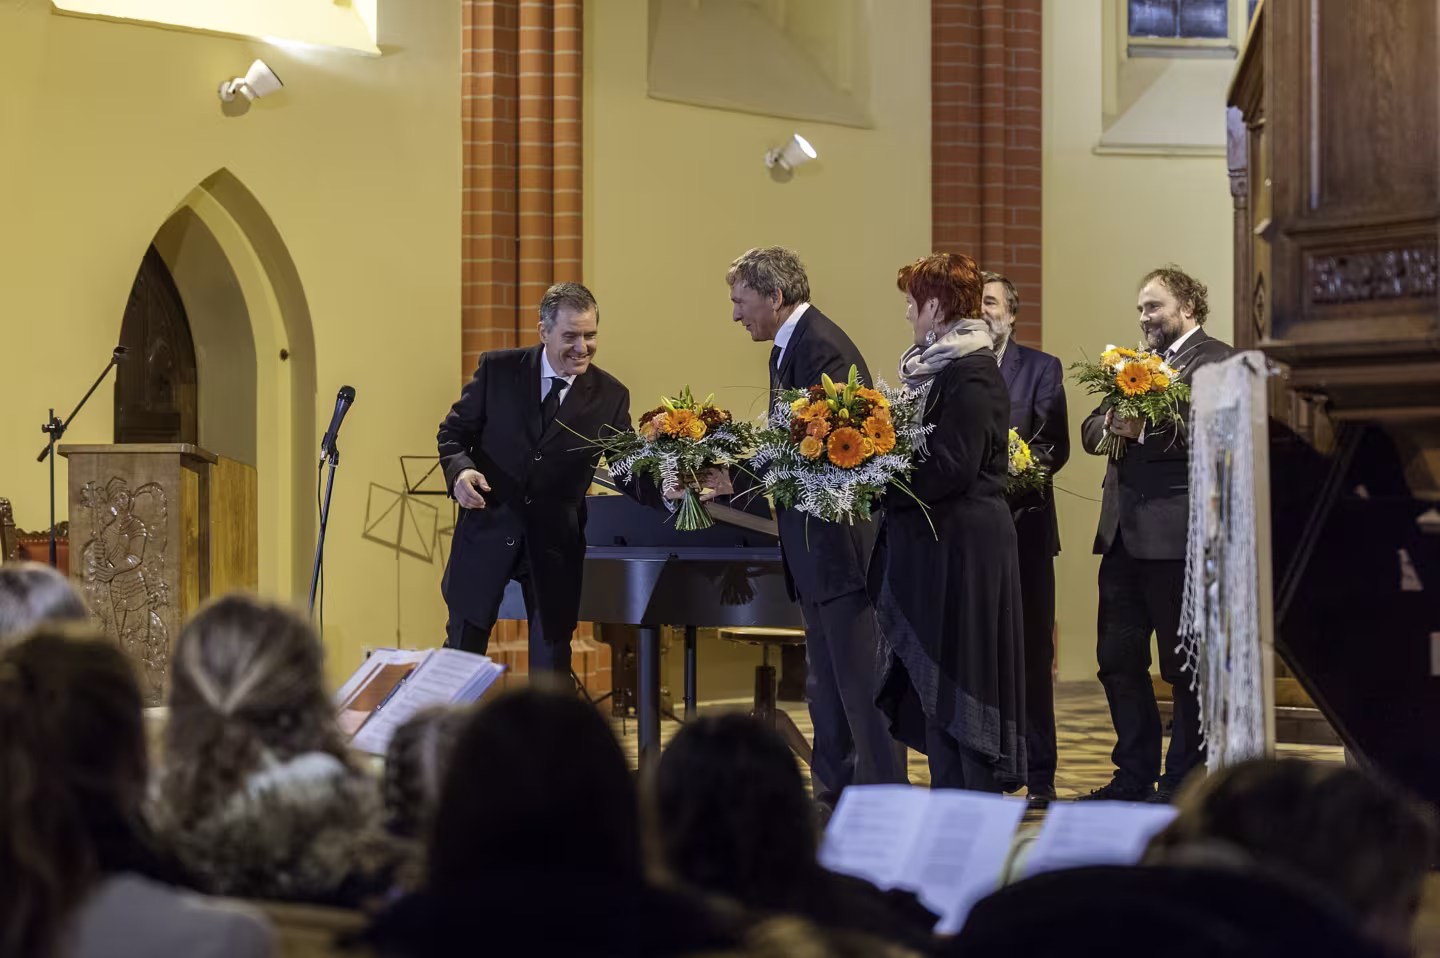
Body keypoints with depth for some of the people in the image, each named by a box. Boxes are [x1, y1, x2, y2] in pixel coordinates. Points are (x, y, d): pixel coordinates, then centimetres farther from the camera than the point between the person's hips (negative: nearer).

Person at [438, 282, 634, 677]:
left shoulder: (610, 395, -2)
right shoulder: (498, 369, -5)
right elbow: (453, 432, 1)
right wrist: (460, 470, -21)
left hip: (555, 544, 1)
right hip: (488, 529, -1)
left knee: (552, 662, 7)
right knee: (462, 651, 8)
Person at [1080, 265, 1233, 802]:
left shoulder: (1216, 361, -5)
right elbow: (1090, 432, 14)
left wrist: (1146, 430, -26)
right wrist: (1109, 423, -8)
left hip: (1178, 534, -8)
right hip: (1123, 533, 8)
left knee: (1186, 666, 1)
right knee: (1118, 658, 11)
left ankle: (1184, 782, 9)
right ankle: (1135, 774, 21)